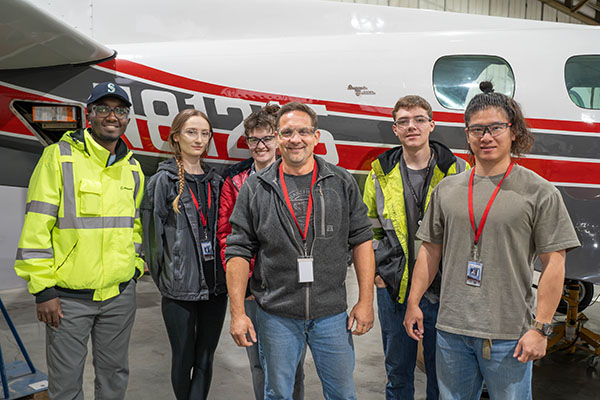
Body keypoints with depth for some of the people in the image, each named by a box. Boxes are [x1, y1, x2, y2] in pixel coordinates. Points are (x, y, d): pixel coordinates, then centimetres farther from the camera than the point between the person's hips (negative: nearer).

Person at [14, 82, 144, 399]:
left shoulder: (132, 167, 9)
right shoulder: (59, 157, -7)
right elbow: (36, 228, -10)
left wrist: (135, 266, 10)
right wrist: (42, 289, -12)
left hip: (120, 293, 4)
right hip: (68, 296, -4)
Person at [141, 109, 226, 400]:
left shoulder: (216, 181, 9)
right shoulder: (163, 181, -4)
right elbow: (152, 233, -3)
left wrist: (225, 273, 10)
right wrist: (161, 276, -1)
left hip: (215, 286, 4)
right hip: (179, 289, -4)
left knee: (205, 359, 11)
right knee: (184, 359, 9)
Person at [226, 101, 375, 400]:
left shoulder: (342, 183, 1)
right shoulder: (255, 189, -2)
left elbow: (361, 241, 3)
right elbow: (238, 252, -1)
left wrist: (365, 301, -1)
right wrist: (238, 313, -6)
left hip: (332, 313, 1)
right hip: (276, 316, 0)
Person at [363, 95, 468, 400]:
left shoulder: (458, 172, -3)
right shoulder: (381, 174, 2)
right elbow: (367, 226, 12)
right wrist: (374, 270, 4)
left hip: (443, 289, -1)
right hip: (393, 287, 2)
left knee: (441, 370, 13)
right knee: (398, 370, 16)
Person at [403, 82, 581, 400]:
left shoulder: (540, 192, -4)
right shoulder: (446, 189, 7)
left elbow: (553, 265, -6)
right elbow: (430, 251, 11)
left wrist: (540, 328, -10)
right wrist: (413, 303, 7)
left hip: (509, 335, -3)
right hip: (451, 330, 4)